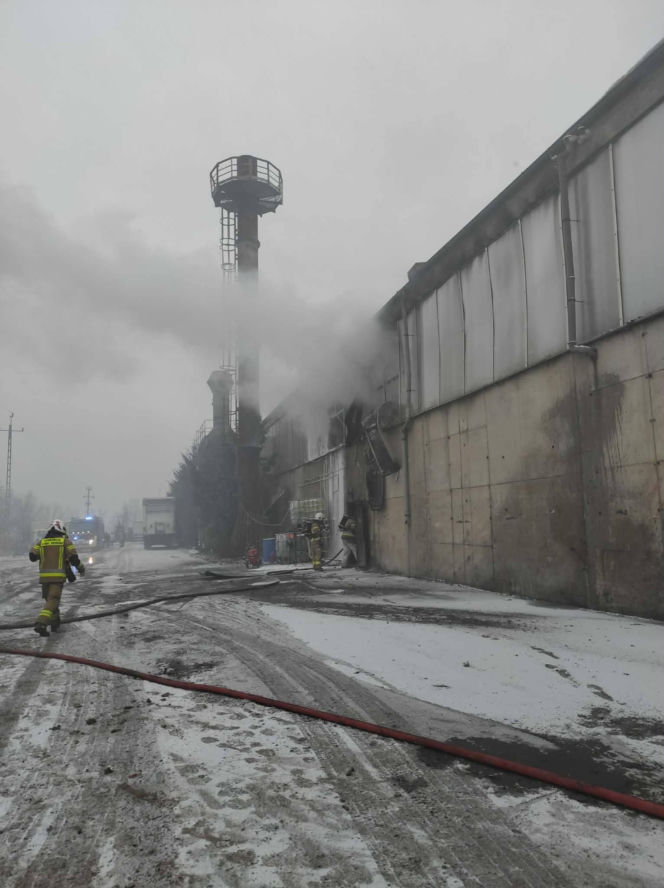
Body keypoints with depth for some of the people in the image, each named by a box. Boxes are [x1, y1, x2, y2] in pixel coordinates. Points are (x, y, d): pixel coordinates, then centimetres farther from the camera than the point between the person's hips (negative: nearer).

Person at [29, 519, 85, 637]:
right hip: (58, 576, -4)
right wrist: (81, 568, 11)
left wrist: (41, 555, 23)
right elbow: (73, 557, -6)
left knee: (49, 599, 21)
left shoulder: (42, 541, 11)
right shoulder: (65, 541, 2)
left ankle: (55, 623, 27)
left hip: (44, 576, 4)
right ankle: (41, 624, -25)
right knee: (52, 601, -6)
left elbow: (32, 555, 0)